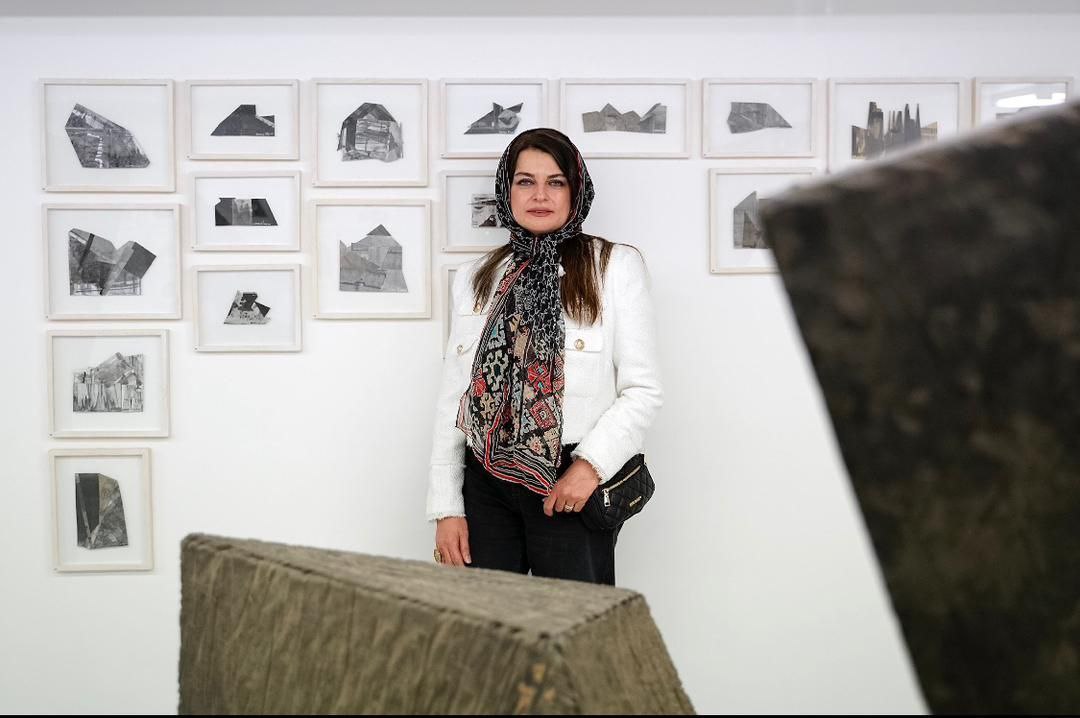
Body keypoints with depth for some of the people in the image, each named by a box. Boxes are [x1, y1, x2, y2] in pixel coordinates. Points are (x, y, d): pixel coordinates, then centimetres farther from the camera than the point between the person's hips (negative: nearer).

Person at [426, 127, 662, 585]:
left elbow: (643, 389, -2)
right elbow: (453, 396, 11)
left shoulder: (615, 267, 0)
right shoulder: (474, 279, 11)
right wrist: (445, 506, 6)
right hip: (485, 485, 3)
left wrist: (592, 463, -15)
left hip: (571, 487, -3)